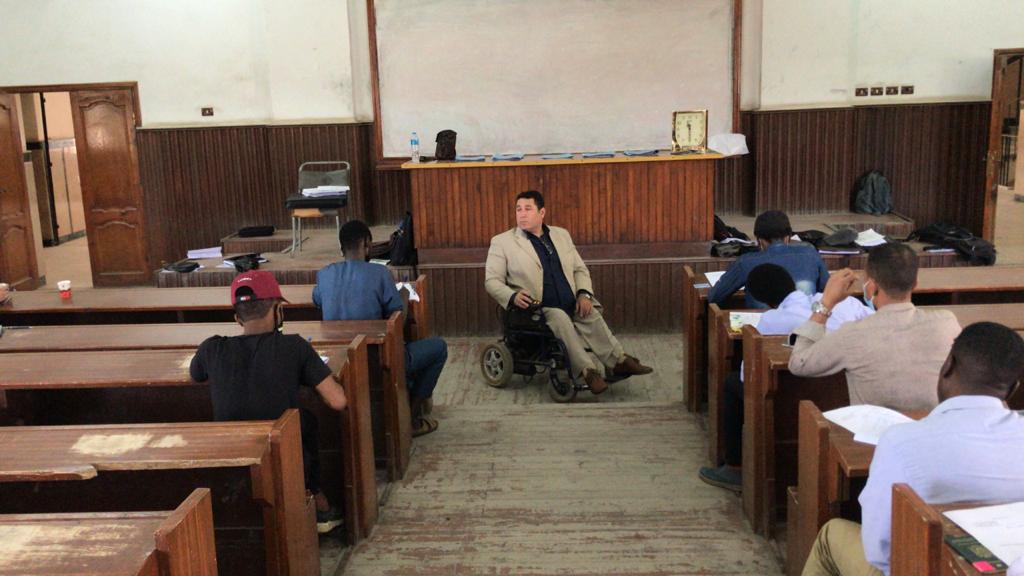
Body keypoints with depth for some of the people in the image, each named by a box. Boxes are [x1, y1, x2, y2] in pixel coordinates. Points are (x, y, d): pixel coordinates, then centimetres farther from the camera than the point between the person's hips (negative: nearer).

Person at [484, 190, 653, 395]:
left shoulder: (561, 235, 18)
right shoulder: (502, 242, 5)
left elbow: (580, 269, 20)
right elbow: (492, 281, 1)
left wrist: (584, 294, -1)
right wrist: (513, 296, -20)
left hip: (572, 307, 4)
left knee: (592, 316, -26)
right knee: (559, 318, -33)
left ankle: (619, 361, -26)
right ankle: (589, 370, -33)